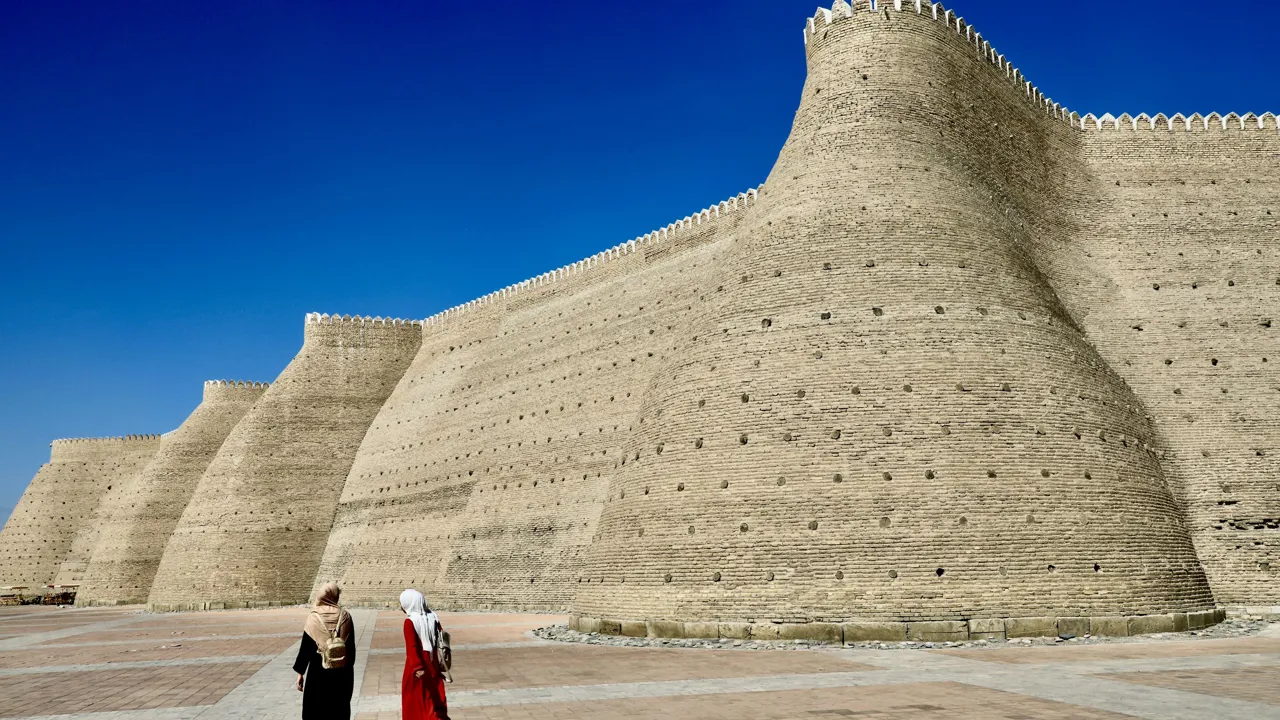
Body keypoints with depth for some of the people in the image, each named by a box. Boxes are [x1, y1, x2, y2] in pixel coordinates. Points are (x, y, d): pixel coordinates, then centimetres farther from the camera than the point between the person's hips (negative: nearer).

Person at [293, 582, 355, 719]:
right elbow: (351, 648, 1)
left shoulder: (314, 617, -8)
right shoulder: (345, 616, -4)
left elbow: (305, 646, -6)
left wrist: (300, 673, 1)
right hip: (342, 672, 2)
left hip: (319, 670, -2)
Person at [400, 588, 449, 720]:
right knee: (435, 700, 12)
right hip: (433, 665, 5)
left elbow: (412, 647, -23)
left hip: (417, 667, -5)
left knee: (415, 701, 12)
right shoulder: (433, 617, 2)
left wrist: (417, 667, -30)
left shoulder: (410, 622, -16)